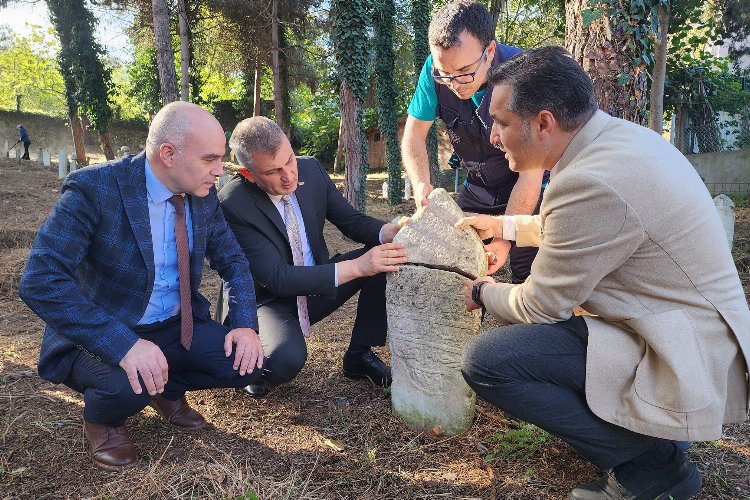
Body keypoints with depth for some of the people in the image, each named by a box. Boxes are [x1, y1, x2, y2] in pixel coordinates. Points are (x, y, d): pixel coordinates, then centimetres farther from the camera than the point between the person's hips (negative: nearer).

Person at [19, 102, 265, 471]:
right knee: (129, 384, -34)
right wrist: (124, 344, -39)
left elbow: (233, 260, 5)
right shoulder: (94, 188, -23)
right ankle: (101, 419, 4)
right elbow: (39, 281, -29)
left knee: (245, 362, -13)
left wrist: (245, 324, -13)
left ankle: (168, 389, 17)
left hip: (177, 327, 5)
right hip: (104, 337, -5)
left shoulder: (203, 194, -5)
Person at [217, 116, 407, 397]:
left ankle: (359, 355, 1)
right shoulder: (232, 205, -25)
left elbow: (352, 222, 1)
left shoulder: (311, 170, -8)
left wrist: (388, 232, -23)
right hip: (269, 299, -6)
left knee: (387, 257, -14)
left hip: (317, 285, 6)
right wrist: (358, 266, -38)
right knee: (287, 359, -36)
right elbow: (277, 278, -29)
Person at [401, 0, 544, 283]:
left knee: (527, 280, -9)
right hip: (476, 189, 4)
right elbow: (414, 134, -6)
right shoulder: (435, 69, -17)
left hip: (530, 192, -3)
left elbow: (530, 172, -26)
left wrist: (505, 238, -29)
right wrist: (421, 184, -25)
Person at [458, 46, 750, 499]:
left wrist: (482, 293, 4)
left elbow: (538, 306, -15)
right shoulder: (620, 135, 2)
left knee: (485, 360, -19)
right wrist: (504, 225, 26)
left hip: (688, 367, -10)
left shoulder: (593, 182, -27)